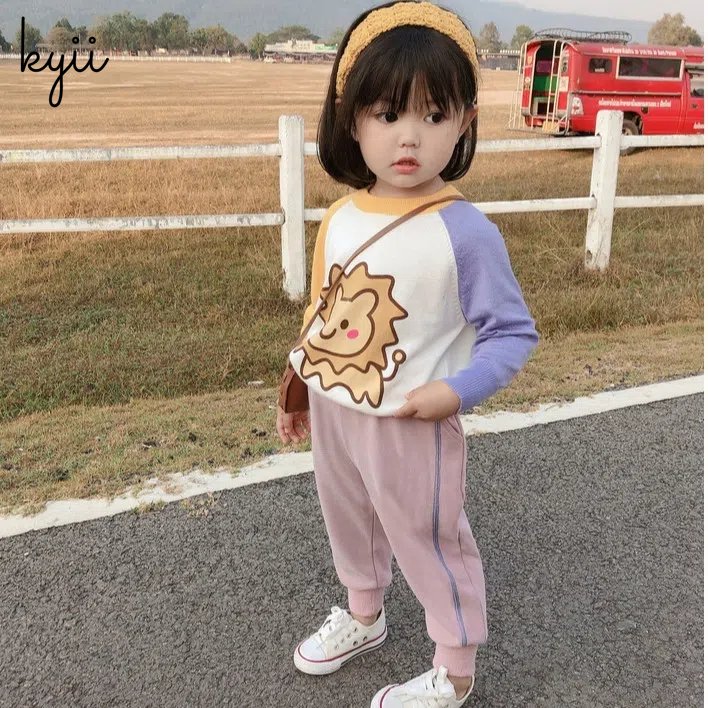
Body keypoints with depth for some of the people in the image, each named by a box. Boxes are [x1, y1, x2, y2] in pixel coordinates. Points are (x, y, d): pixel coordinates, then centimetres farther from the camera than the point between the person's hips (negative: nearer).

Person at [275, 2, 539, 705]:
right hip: (334, 416, 7)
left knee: (430, 545, 13)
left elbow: (513, 332, -16)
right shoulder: (341, 218, -4)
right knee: (349, 527, 27)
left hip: (410, 428, -6)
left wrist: (457, 390, -29)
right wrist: (299, 390, 14)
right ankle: (363, 616, 56)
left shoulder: (465, 231, -22)